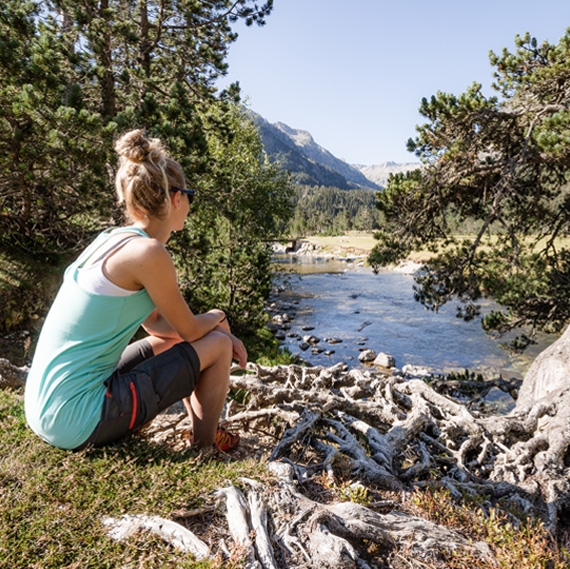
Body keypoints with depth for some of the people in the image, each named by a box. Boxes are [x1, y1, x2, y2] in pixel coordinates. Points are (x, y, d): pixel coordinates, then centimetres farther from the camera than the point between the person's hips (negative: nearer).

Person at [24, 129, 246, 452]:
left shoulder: (113, 240, 8)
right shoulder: (147, 253, -20)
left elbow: (155, 322, 16)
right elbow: (190, 329, -7)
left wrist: (214, 326, 11)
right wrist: (218, 317, 14)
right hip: (75, 421, -9)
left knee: (170, 340, 22)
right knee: (218, 346, -1)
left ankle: (201, 428, 29)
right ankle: (206, 446, 19)